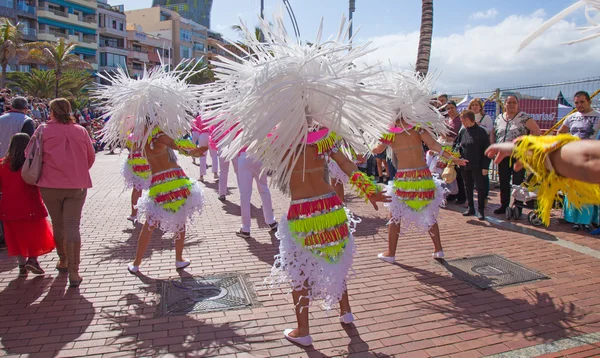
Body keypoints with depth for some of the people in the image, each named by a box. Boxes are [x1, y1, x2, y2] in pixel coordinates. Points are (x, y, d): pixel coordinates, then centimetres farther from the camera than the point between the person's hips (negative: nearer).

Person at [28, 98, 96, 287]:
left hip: (50, 185, 0)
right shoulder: (81, 131, 3)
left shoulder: (43, 130, -2)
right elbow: (91, 157, 10)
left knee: (58, 224, 17)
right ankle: (73, 272, -5)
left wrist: (38, 173, 19)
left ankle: (63, 261, 33)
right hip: (77, 185, 1)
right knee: (72, 226, -1)